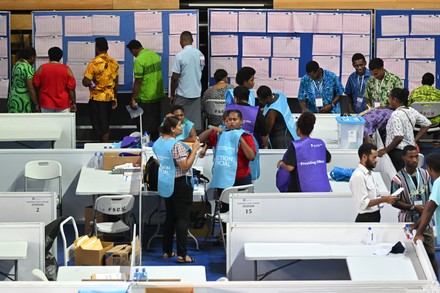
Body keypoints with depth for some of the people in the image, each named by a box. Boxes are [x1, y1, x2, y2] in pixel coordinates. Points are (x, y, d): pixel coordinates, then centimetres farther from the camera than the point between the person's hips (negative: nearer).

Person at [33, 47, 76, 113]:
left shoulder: (41, 68, 0)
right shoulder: (67, 69, -3)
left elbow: (36, 85, 6)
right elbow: (71, 88, -5)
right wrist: (73, 103, 2)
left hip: (46, 104, 1)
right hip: (63, 105, -1)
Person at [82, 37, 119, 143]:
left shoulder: (94, 63, -18)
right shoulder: (114, 62, 1)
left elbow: (85, 82, -20)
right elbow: (116, 82, 9)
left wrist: (92, 82, 2)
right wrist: (115, 98, 18)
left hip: (97, 98, -6)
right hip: (109, 97, 6)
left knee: (101, 127, 1)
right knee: (106, 125, 17)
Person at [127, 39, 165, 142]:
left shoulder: (139, 60, -18)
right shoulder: (155, 55, 5)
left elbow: (138, 81, -19)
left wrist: (133, 99, -13)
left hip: (146, 98, -7)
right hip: (158, 95, 7)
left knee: (146, 125, 2)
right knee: (156, 122, 17)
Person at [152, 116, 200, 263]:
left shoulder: (158, 143, 6)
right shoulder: (176, 145, -21)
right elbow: (185, 166, -23)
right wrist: (194, 149, -16)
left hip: (165, 184, 8)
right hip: (180, 184, -8)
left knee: (170, 217, 16)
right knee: (182, 218, -4)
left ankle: (166, 251, 20)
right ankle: (181, 254, -5)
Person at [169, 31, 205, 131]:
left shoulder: (180, 55, -14)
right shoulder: (200, 54, 2)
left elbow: (175, 78, -12)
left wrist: (172, 94, -2)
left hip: (183, 94, -4)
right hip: (197, 93, 5)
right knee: (196, 121, 6)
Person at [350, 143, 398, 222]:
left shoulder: (369, 173, 13)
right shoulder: (358, 176, -19)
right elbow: (363, 203, -23)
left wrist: (385, 198, 4)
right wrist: (384, 199, -21)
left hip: (374, 218, 10)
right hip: (366, 219, -10)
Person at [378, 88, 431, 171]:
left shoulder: (396, 114, -16)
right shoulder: (412, 111, 8)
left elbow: (399, 137, -25)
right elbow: (426, 124, 19)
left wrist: (385, 150, -15)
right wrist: (415, 140, 17)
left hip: (397, 152, -9)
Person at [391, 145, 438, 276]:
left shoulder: (425, 174, 0)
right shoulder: (398, 179, -13)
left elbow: (431, 194, 11)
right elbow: (395, 202, -9)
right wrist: (414, 207, -19)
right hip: (408, 222, -3)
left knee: (431, 254, 8)